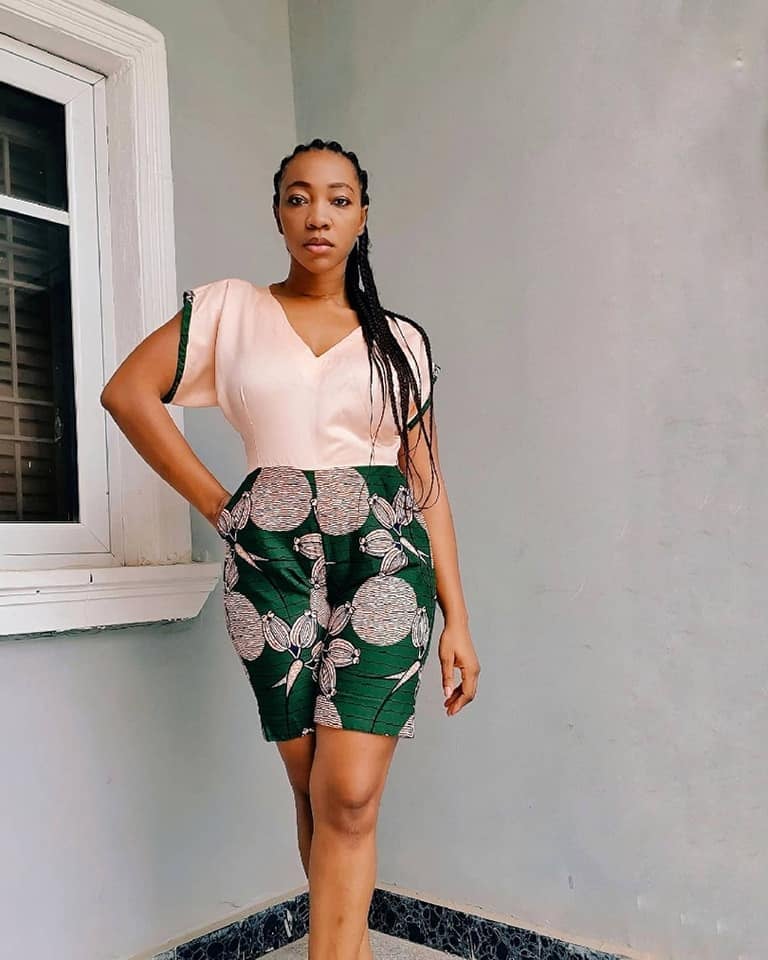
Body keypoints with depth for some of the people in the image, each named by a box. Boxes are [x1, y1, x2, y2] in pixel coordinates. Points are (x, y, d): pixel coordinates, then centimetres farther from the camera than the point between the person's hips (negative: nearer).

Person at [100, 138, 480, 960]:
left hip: (384, 554, 0)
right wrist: (217, 505, 0)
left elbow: (427, 483, 7)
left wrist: (456, 618, 3)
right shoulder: (230, 308, 7)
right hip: (271, 558, 0)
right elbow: (129, 393, 3)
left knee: (350, 796, -10)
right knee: (314, 793, 9)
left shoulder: (401, 340, 9)